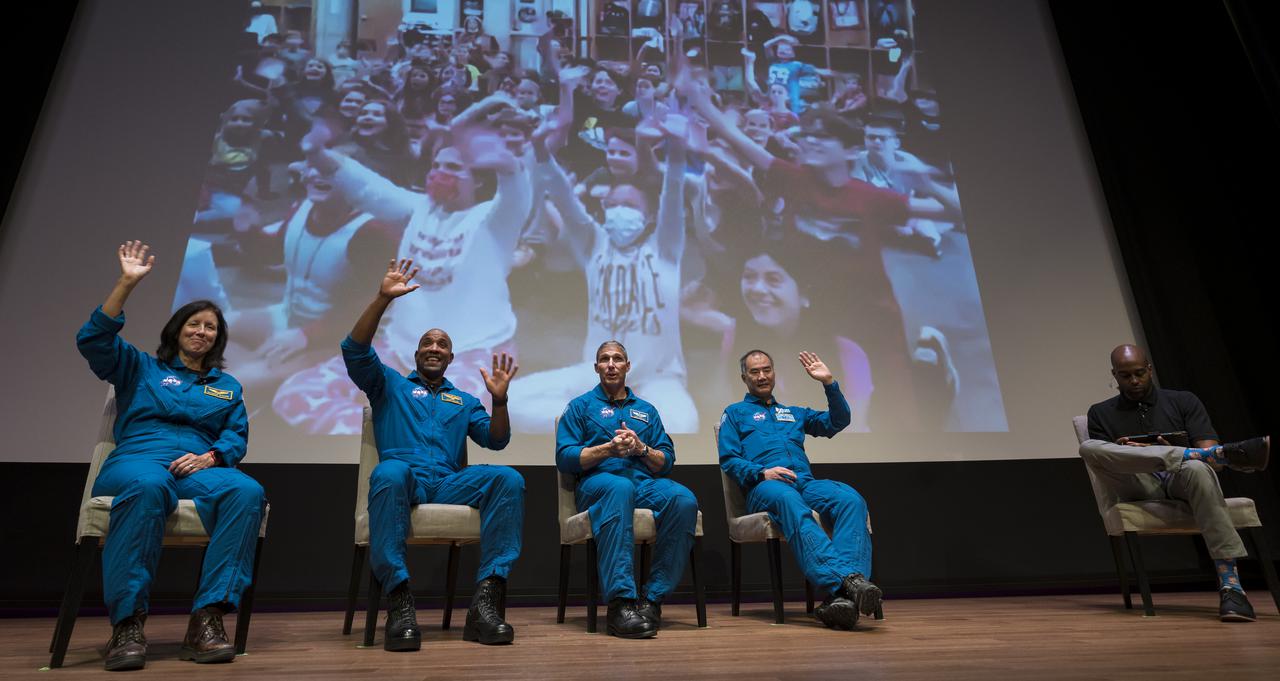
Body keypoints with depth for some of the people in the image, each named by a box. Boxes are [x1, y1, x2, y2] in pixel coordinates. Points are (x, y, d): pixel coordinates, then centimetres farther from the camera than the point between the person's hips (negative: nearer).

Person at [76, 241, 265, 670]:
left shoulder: (227, 386, 25)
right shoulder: (141, 368, 21)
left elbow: (237, 436, 13)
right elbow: (94, 340, 4)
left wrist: (208, 458, -9)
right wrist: (127, 283, -2)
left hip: (200, 468, 2)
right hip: (138, 460, -2)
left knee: (248, 491, -34)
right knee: (147, 486, -42)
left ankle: (207, 619, -38)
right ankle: (127, 623, -35)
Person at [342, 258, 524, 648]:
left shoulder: (464, 401, 29)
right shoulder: (390, 385, 23)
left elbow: (496, 440, 14)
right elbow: (355, 350, 5)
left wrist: (499, 400, -4)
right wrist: (383, 298, -5)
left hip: (449, 484, 2)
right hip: (405, 479, -2)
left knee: (509, 478, -28)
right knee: (389, 472, -40)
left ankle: (487, 600, -34)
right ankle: (399, 603, -37)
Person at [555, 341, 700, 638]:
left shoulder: (646, 410, 26)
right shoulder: (580, 406, 17)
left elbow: (666, 462, 16)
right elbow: (564, 458, 3)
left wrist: (641, 448, -4)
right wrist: (608, 449, -10)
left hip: (646, 482, 3)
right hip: (597, 483, -3)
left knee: (683, 499, -31)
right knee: (620, 487, -41)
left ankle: (653, 598, -23)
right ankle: (620, 601, -42)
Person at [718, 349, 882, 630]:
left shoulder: (794, 413, 35)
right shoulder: (735, 413, 22)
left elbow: (838, 421, 26)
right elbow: (728, 460, 9)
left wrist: (829, 382, 15)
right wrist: (762, 472, -9)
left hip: (806, 482, 4)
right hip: (764, 486, -4)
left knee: (851, 499, -30)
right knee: (790, 502, -41)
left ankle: (840, 595, -45)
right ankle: (847, 578, -54)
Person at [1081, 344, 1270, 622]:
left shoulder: (1184, 401, 17)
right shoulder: (1101, 413, 17)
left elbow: (1211, 459, 5)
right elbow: (1103, 465, 8)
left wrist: (1185, 455, -16)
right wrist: (1121, 457, -15)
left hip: (1180, 484, 0)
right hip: (1137, 489, 0)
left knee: (1197, 469, -38)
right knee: (1089, 448, -31)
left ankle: (1230, 585, -39)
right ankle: (1223, 452, -34)